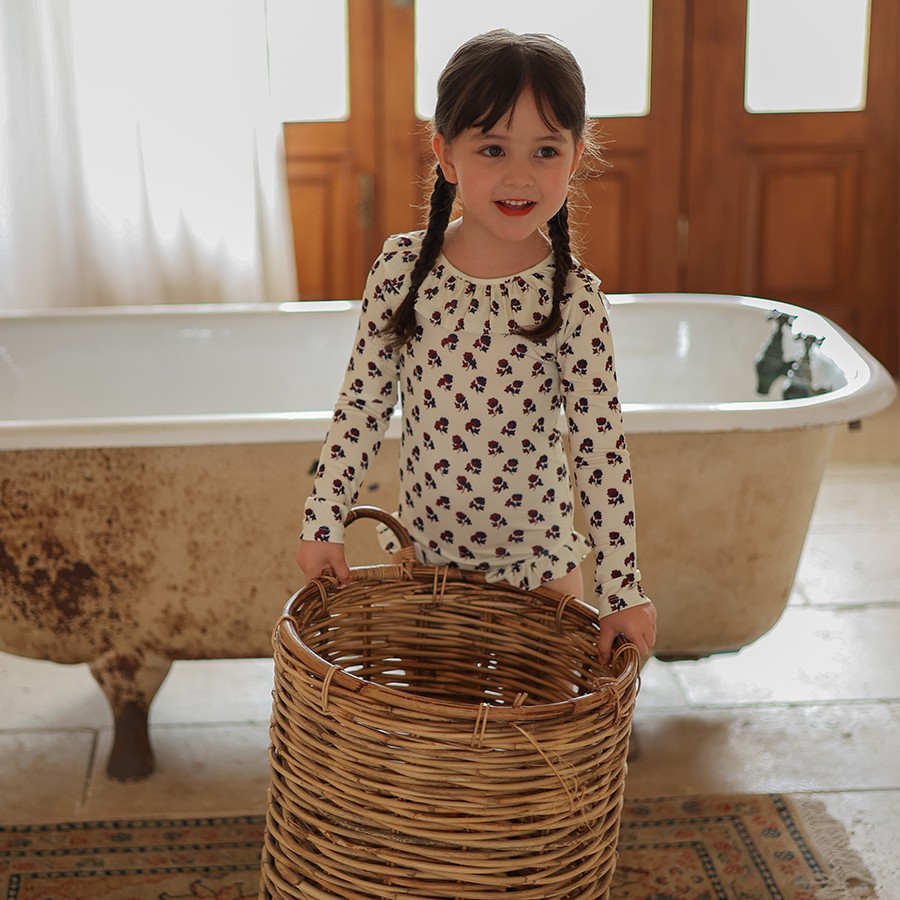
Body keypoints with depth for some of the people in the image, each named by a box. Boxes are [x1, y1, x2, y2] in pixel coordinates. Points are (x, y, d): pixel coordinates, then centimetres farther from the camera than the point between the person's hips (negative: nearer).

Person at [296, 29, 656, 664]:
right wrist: (325, 521, -2)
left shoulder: (574, 297, -14)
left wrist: (621, 587, -13)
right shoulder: (403, 267, -9)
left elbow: (601, 444, -12)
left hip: (537, 563, -2)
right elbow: (363, 403, 0)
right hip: (423, 548, 2)